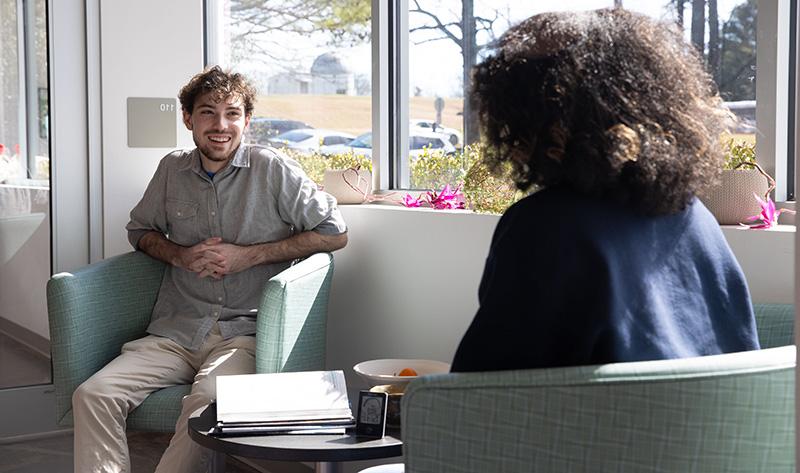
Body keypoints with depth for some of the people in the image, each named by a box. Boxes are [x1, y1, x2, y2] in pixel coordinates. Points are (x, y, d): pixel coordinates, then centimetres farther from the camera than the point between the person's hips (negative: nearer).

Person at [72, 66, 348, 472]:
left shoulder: (272, 170, 0)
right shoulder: (172, 170, 12)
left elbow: (334, 233, 1)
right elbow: (139, 229, 27)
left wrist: (248, 255, -6)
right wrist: (181, 256, 3)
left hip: (243, 331, -4)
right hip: (175, 331, 4)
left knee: (209, 400, -36)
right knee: (92, 395, -20)